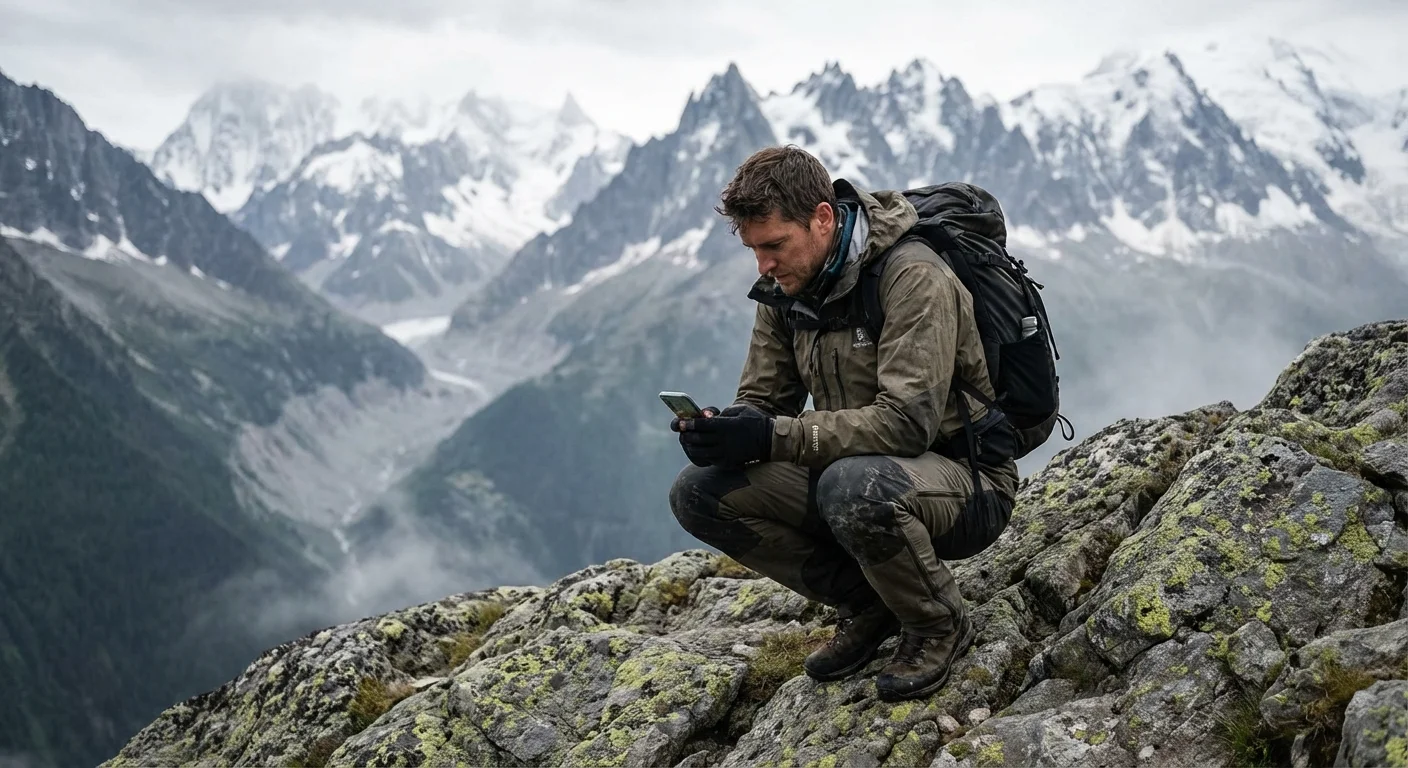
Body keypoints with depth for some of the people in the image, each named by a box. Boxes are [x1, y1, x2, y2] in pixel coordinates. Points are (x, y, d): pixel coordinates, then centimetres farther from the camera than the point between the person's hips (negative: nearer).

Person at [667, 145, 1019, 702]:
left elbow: (908, 421, -30)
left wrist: (775, 437, -34)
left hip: (966, 481, -7)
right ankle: (868, 604, 4)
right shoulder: (784, 289, 1)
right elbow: (762, 404, 5)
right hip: (855, 474, 7)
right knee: (698, 492, -10)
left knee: (854, 485, -40)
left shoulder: (912, 277, -22)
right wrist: (719, 431, -19)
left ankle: (940, 623, -9)